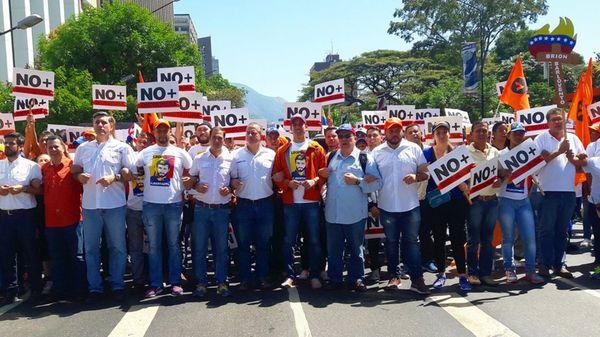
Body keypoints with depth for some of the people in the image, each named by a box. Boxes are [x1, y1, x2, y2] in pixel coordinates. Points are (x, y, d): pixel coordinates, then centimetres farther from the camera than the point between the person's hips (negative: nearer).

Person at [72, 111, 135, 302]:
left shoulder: (122, 147, 3)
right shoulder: (83, 148, 13)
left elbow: (131, 173, 1)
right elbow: (74, 170, 18)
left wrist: (114, 177, -16)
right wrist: (79, 176, -4)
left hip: (115, 205, -3)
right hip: (90, 205, 3)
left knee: (117, 247, 5)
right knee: (91, 248, 7)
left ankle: (117, 285, 15)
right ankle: (95, 288, 16)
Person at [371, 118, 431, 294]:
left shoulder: (413, 148, 2)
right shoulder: (377, 152, 4)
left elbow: (426, 173, 5)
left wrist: (416, 177, -16)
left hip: (410, 206, -1)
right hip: (387, 206, 1)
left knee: (411, 242, 4)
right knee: (391, 242, 12)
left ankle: (417, 279, 9)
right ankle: (394, 275, 24)